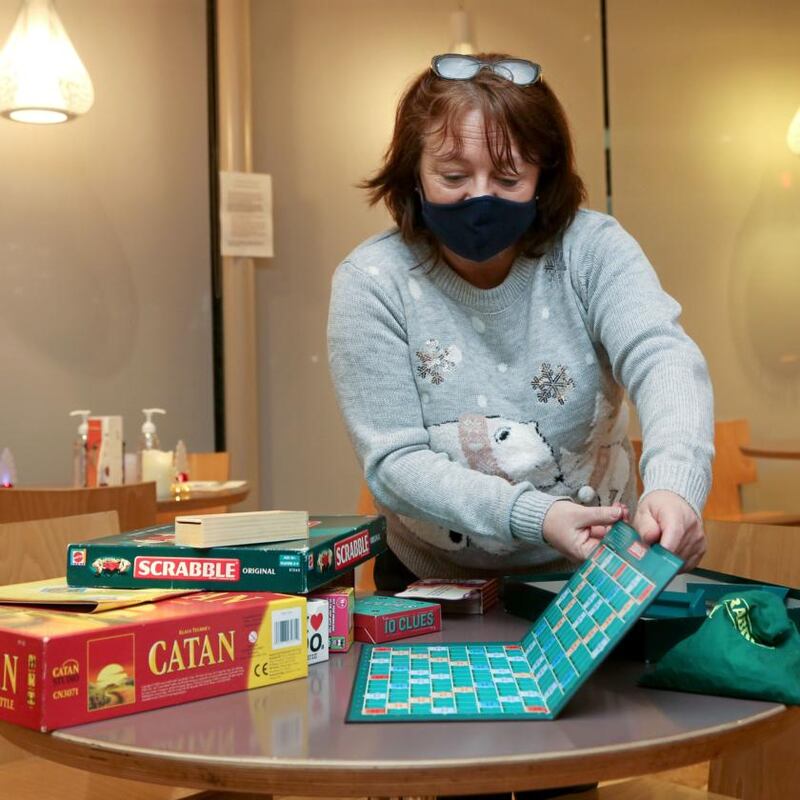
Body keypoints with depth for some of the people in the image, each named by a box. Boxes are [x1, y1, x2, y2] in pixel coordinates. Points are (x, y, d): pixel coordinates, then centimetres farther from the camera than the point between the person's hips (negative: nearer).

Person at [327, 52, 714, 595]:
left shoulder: (592, 249, -8)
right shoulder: (372, 281, -11)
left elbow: (663, 359, -24)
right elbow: (394, 462, -13)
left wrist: (673, 486, -44)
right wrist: (536, 517, -28)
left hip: (596, 572, 0)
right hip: (435, 581, 1)